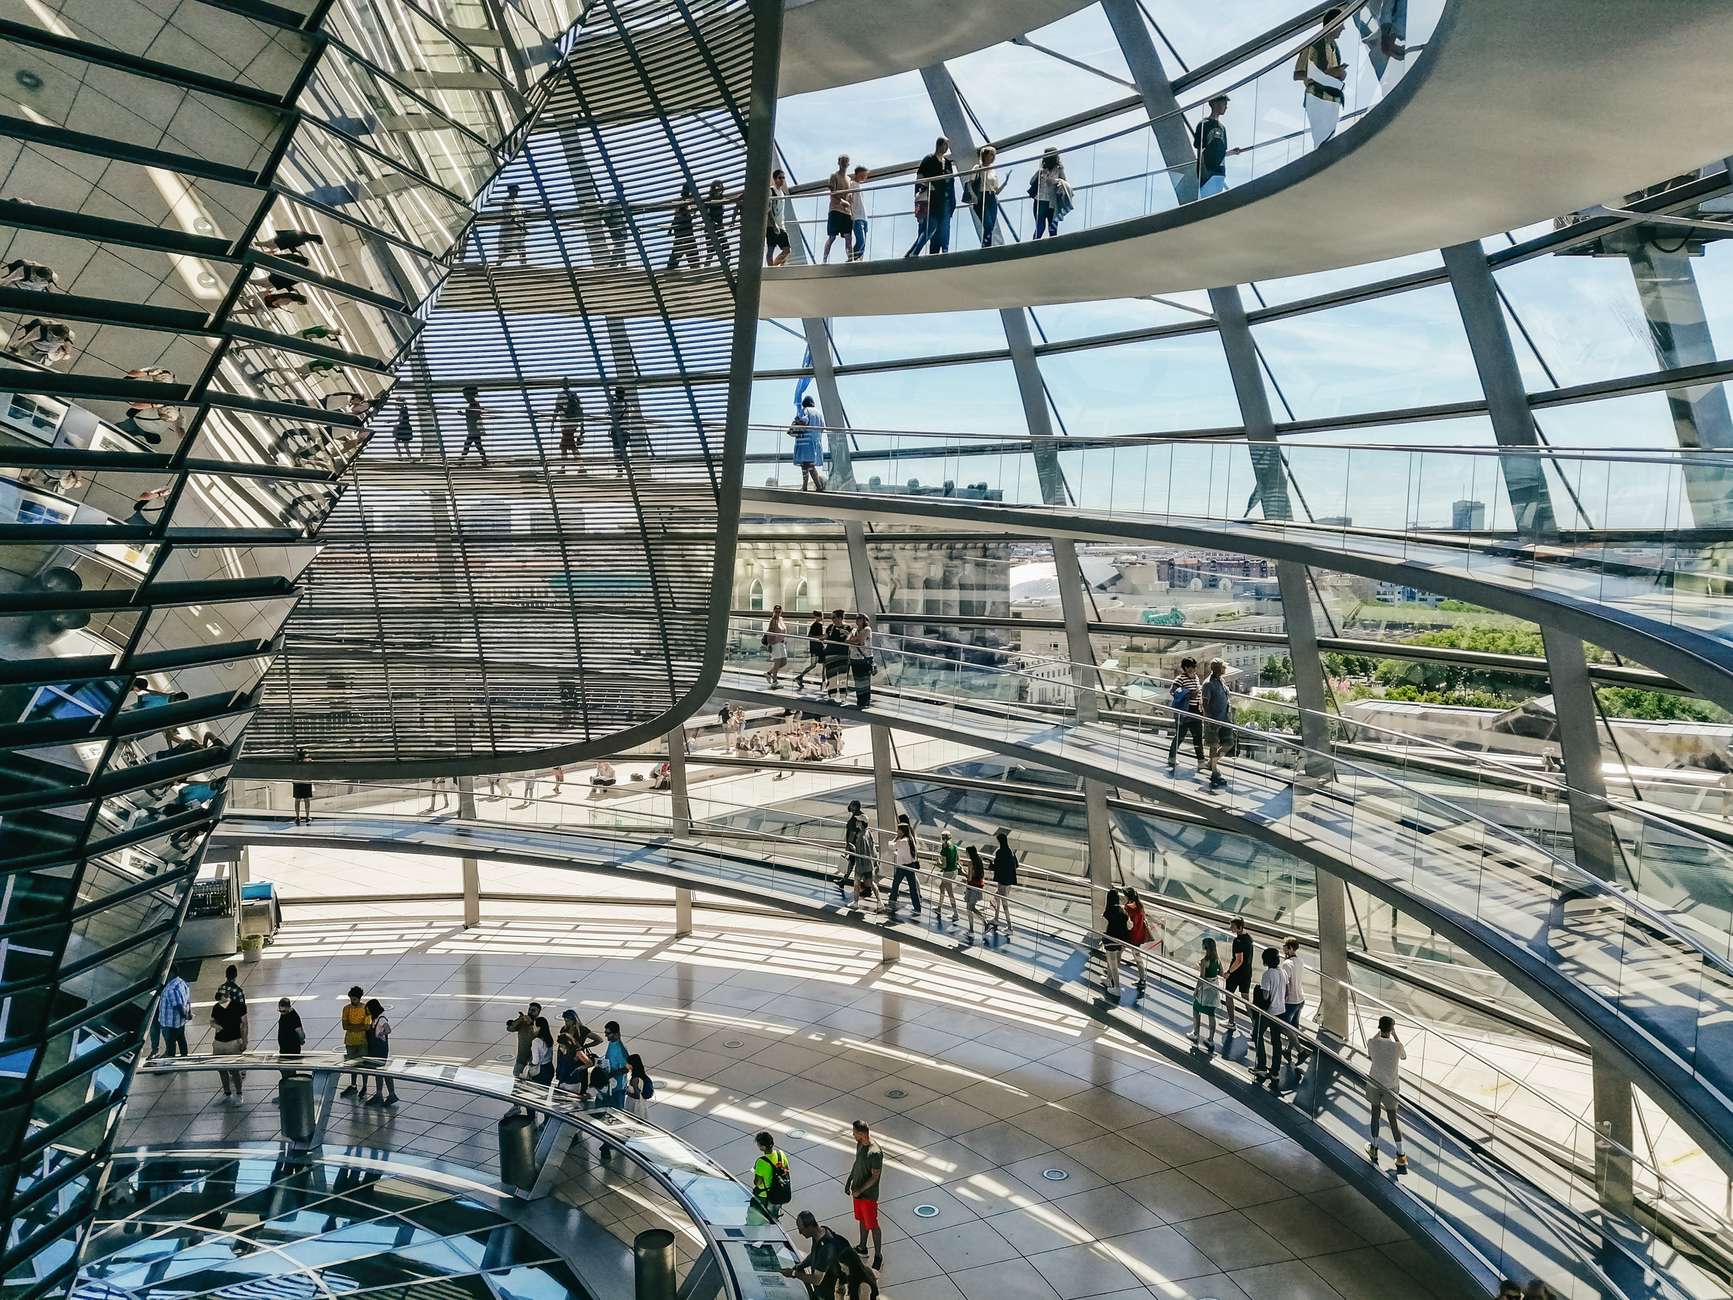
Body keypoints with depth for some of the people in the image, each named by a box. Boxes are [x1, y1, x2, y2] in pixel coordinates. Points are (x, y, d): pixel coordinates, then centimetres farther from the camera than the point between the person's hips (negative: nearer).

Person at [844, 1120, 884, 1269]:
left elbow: (875, 1176, -25)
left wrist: (860, 1190, -22)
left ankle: (878, 1256, 20)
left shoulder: (875, 1153, -30)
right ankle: (862, 1247, 42)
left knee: (872, 1225, 6)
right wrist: (849, 1181, 11)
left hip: (869, 1195, -8)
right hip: (858, 1191, 8)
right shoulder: (859, 1144, -3)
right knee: (862, 1220, 24)